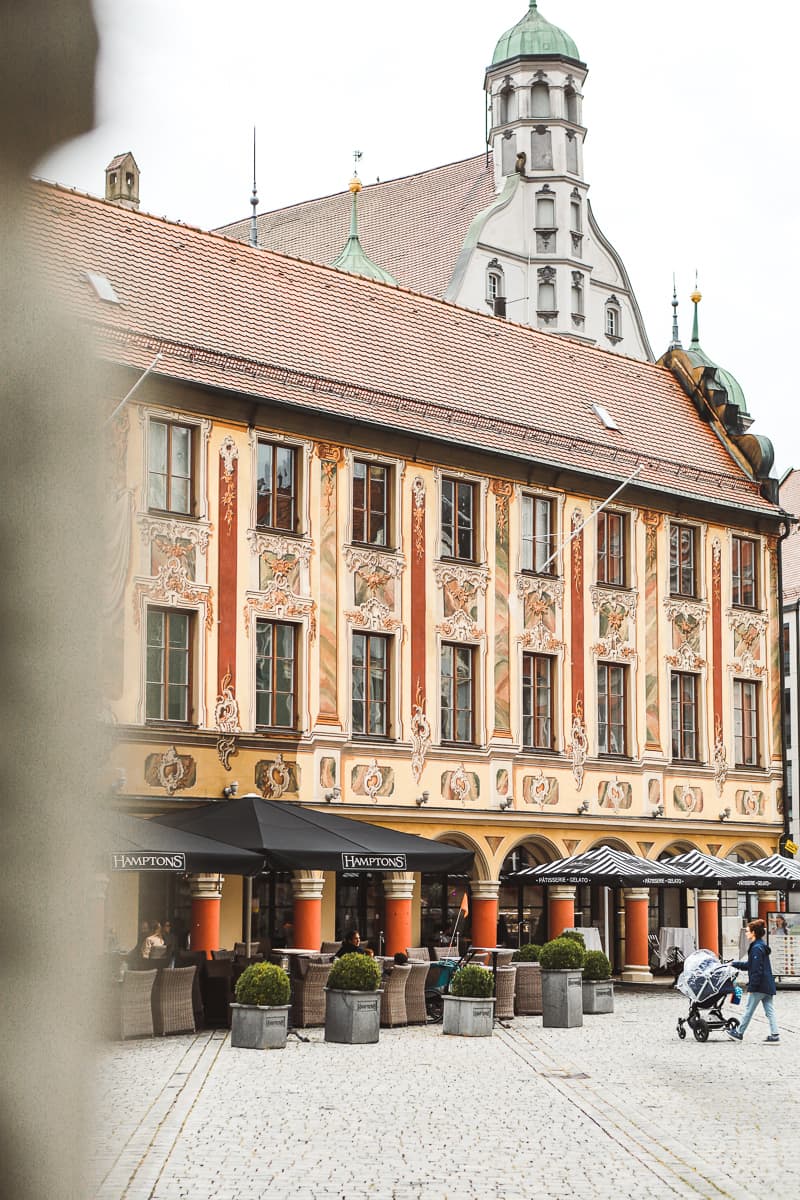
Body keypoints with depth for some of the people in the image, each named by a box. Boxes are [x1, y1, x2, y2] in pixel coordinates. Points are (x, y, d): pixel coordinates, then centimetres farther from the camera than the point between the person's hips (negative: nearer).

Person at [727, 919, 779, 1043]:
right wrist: (734, 964, 32)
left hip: (759, 986, -9)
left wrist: (752, 987, -19)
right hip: (768, 986, 9)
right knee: (770, 1010, 7)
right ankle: (775, 1035, 3)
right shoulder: (762, 946, 14)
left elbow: (756, 970, -21)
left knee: (749, 1010, 3)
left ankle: (739, 1033, 14)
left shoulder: (757, 948, -17)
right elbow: (750, 965, 26)